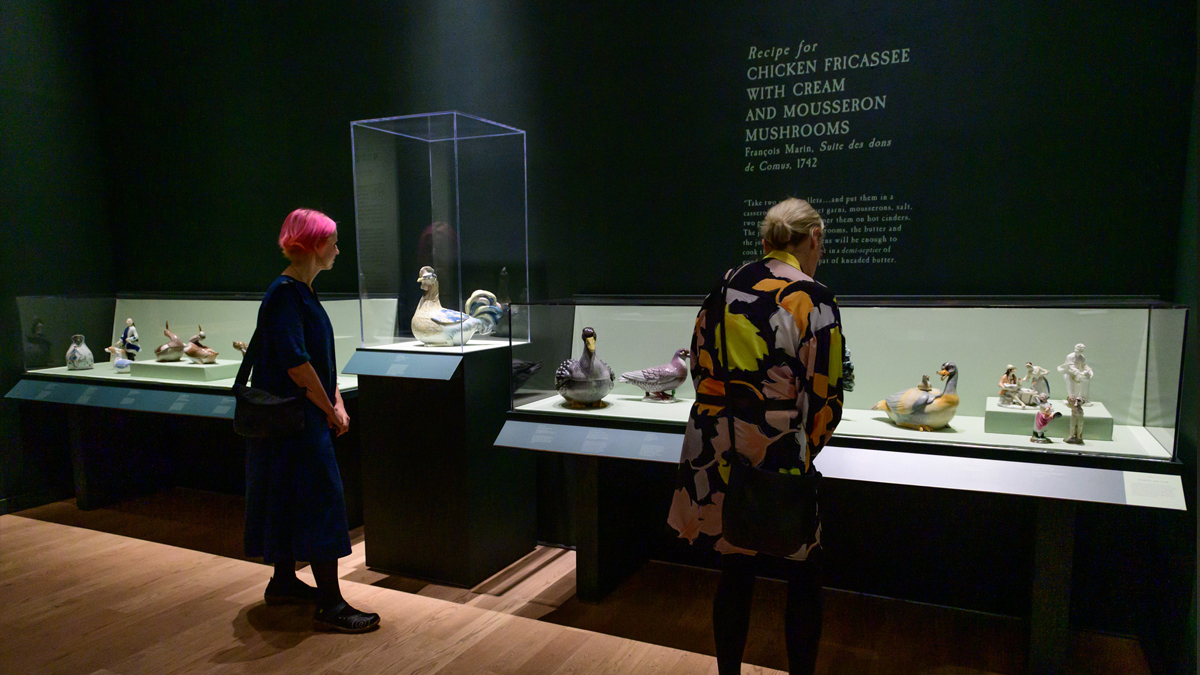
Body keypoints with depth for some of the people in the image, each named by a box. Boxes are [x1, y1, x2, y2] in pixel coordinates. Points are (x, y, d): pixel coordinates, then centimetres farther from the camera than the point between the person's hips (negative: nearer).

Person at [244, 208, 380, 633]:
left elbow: (322, 357, 15)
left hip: (305, 416, 10)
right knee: (320, 499, -7)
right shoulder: (285, 295, -18)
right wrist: (331, 411, -14)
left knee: (291, 500, 18)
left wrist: (337, 403, 5)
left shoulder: (303, 291, 12)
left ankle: (284, 583, 32)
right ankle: (330, 605, -1)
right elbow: (297, 364, -23)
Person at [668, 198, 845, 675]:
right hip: (776, 456, -5)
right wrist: (807, 447, 9)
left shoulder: (722, 289, 4)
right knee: (803, 580, 16)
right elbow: (823, 398, -9)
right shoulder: (813, 300, -12)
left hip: (715, 453, 5)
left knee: (735, 574, 19)